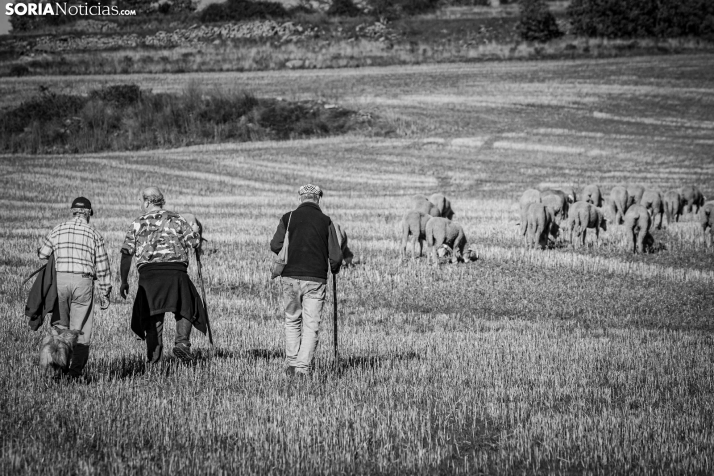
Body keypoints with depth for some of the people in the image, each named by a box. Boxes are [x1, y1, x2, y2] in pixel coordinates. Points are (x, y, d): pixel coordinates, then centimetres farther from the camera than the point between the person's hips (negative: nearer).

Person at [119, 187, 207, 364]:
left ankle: (153, 356, 2)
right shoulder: (176, 219, 10)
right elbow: (195, 242, 3)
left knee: (152, 316, 8)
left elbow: (126, 253, 7)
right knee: (186, 310, 12)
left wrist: (124, 281, 12)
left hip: (148, 271, 1)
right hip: (175, 270, -1)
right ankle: (182, 342, -11)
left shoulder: (138, 223, 11)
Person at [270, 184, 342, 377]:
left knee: (292, 321, 15)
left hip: (290, 276, 1)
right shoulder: (325, 221, 0)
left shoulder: (288, 218, 2)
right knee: (311, 325, 3)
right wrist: (334, 269, 20)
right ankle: (304, 366, -4)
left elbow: (275, 246, -6)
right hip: (315, 279, -1)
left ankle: (292, 364, 12)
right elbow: (335, 256, -1)